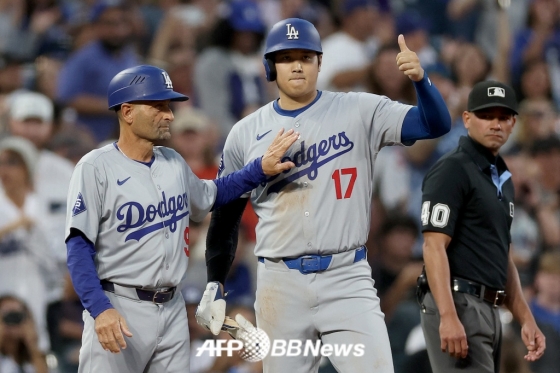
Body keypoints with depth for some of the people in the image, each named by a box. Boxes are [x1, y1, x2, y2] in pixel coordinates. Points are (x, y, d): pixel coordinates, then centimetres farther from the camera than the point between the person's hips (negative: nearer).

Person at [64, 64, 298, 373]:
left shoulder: (174, 163, 11)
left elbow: (209, 197, 30)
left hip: (172, 309, 7)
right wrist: (100, 310, -27)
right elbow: (79, 247, -15)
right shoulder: (96, 168, -10)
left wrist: (261, 169, 17)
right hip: (119, 311, -7)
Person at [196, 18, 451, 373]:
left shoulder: (360, 112, 1)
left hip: (347, 279, -2)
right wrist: (215, 284, 12)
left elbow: (435, 124, -8)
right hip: (280, 285, 2)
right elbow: (226, 213, 15)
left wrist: (420, 78, -27)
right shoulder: (246, 133, 7)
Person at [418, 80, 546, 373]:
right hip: (459, 305, -9)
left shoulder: (502, 178, 21)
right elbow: (434, 246, -16)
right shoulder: (452, 170, -8)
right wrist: (448, 316, -26)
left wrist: (525, 319, 19)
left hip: (490, 310, 9)